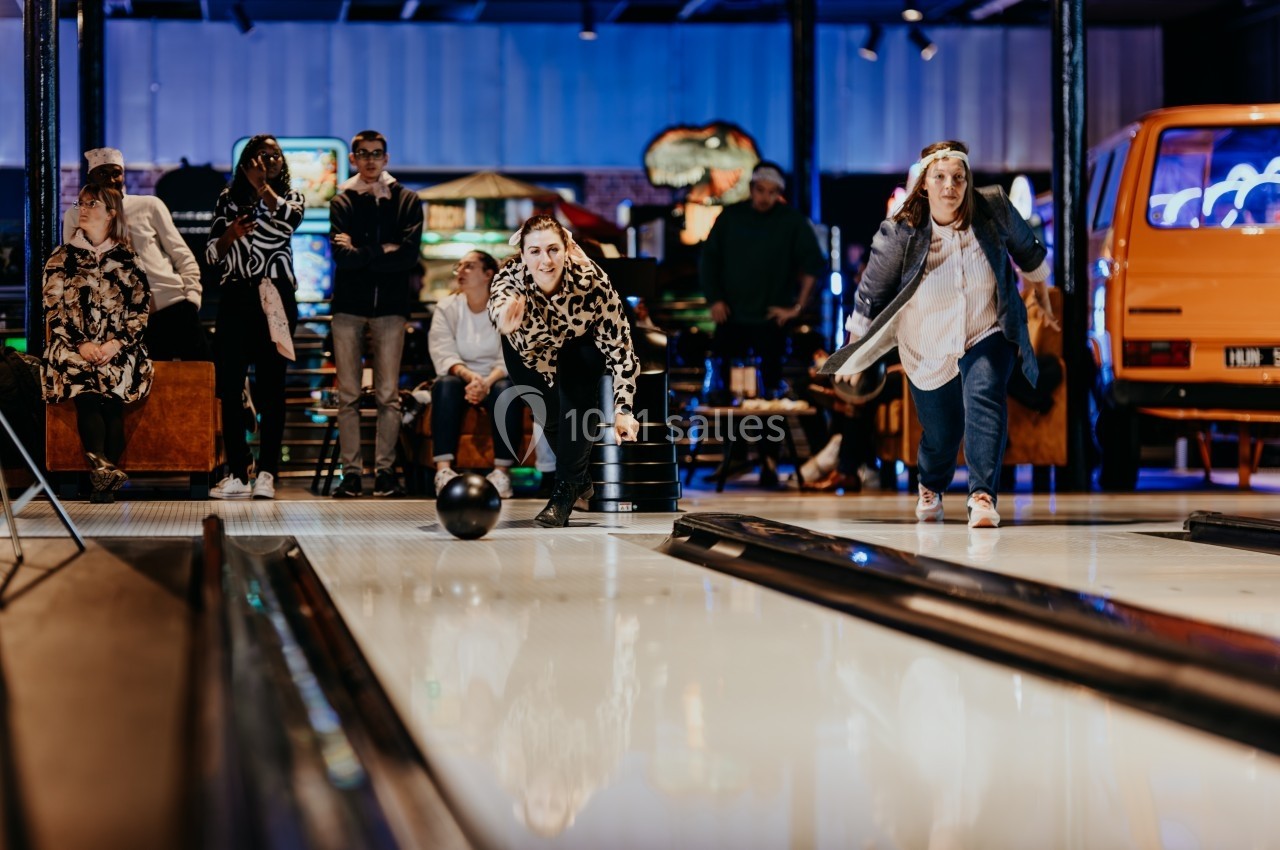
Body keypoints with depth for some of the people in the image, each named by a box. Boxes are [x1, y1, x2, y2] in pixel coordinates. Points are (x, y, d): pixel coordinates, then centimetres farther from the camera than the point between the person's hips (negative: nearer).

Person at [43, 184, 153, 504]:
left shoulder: (127, 261, 11)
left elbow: (140, 312, 7)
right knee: (87, 395, -30)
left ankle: (103, 483, -35)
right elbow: (53, 313, 7)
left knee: (112, 398, -30)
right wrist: (80, 346, -9)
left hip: (118, 349, 0)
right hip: (73, 348, 0)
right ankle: (106, 477, -41)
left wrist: (116, 344, -10)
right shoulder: (61, 260, 13)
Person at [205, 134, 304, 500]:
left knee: (271, 387, -4)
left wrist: (262, 186, -5)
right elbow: (212, 254, 11)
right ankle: (237, 474, 0)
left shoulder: (289, 196, 11)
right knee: (229, 386, -3)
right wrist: (230, 234, -8)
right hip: (235, 297, 2)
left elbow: (290, 219, -13)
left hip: (273, 298, -2)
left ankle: (266, 473, -6)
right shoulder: (228, 199, 14)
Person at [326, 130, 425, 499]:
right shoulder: (342, 202, 8)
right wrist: (383, 252, -9)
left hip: (390, 305, 0)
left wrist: (360, 253, -9)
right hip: (349, 305, 0)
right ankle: (351, 472, 2)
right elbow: (341, 256, -7)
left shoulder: (406, 201, 8)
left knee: (388, 395, 0)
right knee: (348, 395, 0)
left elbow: (409, 255, -7)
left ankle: (385, 471, 4)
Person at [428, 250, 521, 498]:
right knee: (445, 385, -32)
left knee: (506, 389, -35)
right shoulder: (446, 308, 4)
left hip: (496, 379, -1)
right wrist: (470, 376, -29)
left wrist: (487, 381, -31)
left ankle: (502, 471, -37)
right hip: (461, 377, 1)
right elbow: (444, 355, -8)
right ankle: (443, 469, -41)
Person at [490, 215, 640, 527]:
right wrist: (505, 321, -80)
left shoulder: (592, 281, -37)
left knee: (575, 396, -27)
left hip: (580, 344, -2)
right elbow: (498, 304, -55)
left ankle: (566, 489, -16)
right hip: (530, 350, 2)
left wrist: (622, 410, -41)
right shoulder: (510, 277, -34)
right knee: (549, 414, -10)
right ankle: (579, 478, 20)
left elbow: (619, 346, -33)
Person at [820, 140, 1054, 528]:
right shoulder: (900, 232, -17)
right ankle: (931, 488, 44)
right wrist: (854, 352, 4)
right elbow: (872, 290, -2)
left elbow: (1025, 246, 10)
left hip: (987, 337, 0)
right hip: (929, 350, 0)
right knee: (941, 434, 9)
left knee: (985, 397, -28)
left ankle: (983, 496, -34)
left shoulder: (994, 209, -13)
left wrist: (1040, 289, 26)